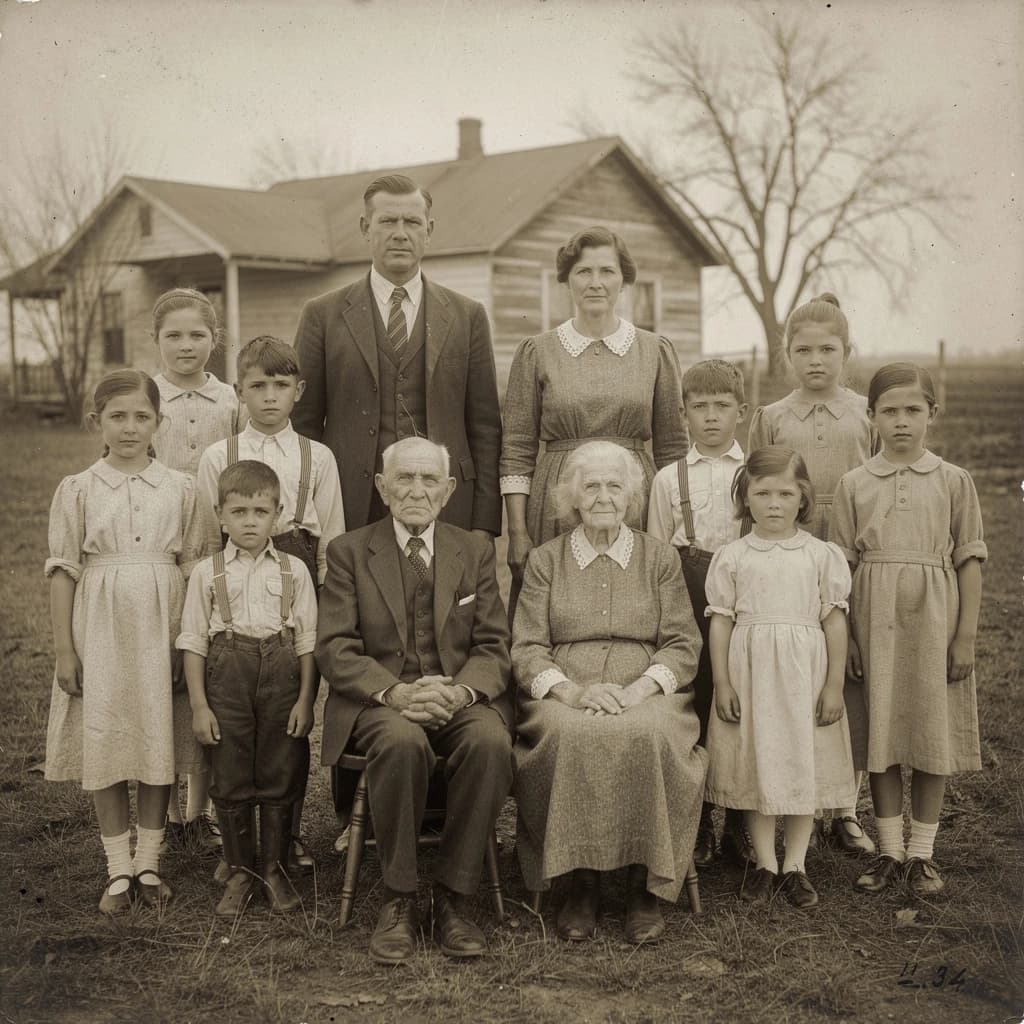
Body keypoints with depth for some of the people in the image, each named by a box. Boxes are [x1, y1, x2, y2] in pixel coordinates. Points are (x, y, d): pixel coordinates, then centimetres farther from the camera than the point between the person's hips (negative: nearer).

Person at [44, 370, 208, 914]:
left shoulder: (180, 487, 3)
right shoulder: (77, 490, 0)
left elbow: (192, 563, 5)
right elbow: (64, 570, 0)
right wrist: (64, 649, -3)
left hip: (162, 629, 1)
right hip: (101, 629, -1)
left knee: (159, 743, 6)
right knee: (105, 745, 4)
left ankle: (148, 863, 20)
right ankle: (118, 869, 16)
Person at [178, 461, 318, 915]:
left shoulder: (294, 570, 3)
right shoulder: (207, 573, 2)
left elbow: (308, 638, 3)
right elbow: (193, 639, 1)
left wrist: (305, 698, -4)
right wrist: (199, 705, -4)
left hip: (282, 673, 0)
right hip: (227, 675, 0)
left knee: (280, 776, 7)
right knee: (231, 779, 6)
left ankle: (276, 868, 21)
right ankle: (240, 871, 21)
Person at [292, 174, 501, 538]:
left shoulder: (467, 316, 9)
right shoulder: (323, 315, 6)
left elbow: (485, 428, 7)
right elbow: (304, 424, 5)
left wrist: (484, 525, 0)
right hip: (351, 508, -1)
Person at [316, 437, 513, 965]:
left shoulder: (475, 551, 14)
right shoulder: (349, 551, 8)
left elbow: (493, 647, 7)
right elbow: (334, 648, -2)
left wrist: (460, 690, -16)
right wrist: (396, 691, -20)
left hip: (462, 698, 2)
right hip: (379, 701, -2)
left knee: (490, 740, -32)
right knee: (402, 740, -36)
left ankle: (451, 897, -17)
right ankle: (398, 900, -18)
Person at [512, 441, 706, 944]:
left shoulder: (661, 558, 16)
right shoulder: (544, 560, 15)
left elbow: (683, 645, 9)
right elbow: (526, 650, 6)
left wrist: (644, 685, -11)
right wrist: (571, 690, -13)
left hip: (645, 697, 0)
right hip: (564, 698, 0)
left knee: (646, 735, -34)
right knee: (570, 736, -34)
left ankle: (643, 884, -21)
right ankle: (580, 880, -22)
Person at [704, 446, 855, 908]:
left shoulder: (822, 555, 0)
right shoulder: (731, 557, 0)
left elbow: (835, 622, 1)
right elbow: (721, 621, 2)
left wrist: (834, 684, -2)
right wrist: (722, 683, -2)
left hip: (804, 675, 0)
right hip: (750, 673, 0)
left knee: (804, 767, 6)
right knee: (755, 766, 6)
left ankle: (794, 865, 18)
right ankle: (764, 863, 19)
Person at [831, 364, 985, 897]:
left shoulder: (954, 482, 1)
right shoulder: (853, 484, 3)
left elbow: (969, 561, 2)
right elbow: (842, 566, 4)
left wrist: (965, 637, -3)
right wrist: (846, 636, -2)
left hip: (933, 621, 0)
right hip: (874, 623, 1)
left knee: (932, 736, 5)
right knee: (880, 735, 5)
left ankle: (922, 853, 19)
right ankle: (889, 852, 18)